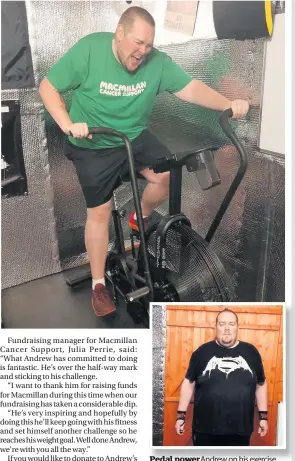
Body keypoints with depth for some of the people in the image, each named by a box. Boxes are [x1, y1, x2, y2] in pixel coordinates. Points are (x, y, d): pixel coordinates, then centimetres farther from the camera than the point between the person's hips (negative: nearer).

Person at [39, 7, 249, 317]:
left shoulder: (157, 61, -11)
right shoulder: (89, 49, -18)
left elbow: (190, 88, -14)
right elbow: (48, 87, -14)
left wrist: (228, 104, -28)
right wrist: (68, 124, -29)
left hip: (135, 137, 3)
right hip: (93, 147, -3)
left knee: (169, 175, -18)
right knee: (99, 213, -2)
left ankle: (141, 218, 15)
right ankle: (98, 285, 14)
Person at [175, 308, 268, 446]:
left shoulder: (251, 352, 2)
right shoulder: (202, 352, -2)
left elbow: (261, 385, 10)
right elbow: (189, 383, 2)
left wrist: (263, 416, 8)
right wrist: (181, 414, 0)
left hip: (240, 429, 2)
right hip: (205, 429, -1)